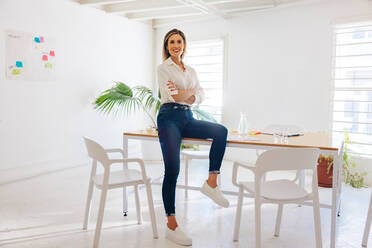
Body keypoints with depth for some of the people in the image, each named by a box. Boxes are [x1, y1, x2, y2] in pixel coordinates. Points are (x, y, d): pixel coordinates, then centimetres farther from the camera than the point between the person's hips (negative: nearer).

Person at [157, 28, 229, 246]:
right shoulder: (163, 68, 5)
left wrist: (182, 94, -10)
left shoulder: (191, 70, 21)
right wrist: (191, 91, 3)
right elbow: (173, 96, -10)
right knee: (172, 169, -16)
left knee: (221, 131, -22)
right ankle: (171, 225, -7)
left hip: (188, 118, 6)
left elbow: (201, 97, 7)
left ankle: (211, 183, -15)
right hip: (169, 117, -5)